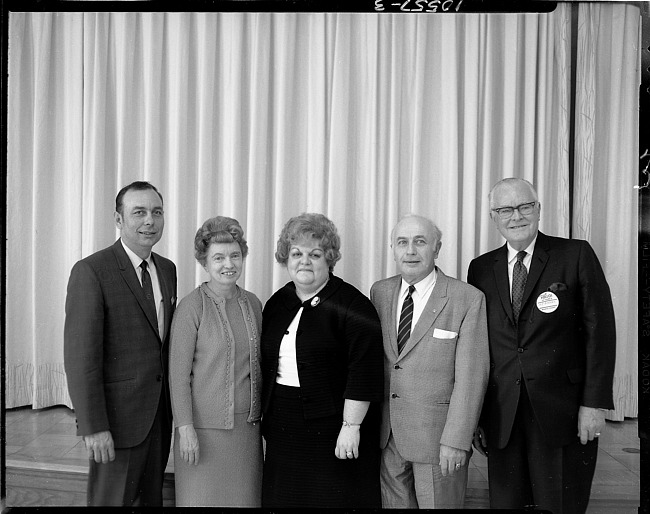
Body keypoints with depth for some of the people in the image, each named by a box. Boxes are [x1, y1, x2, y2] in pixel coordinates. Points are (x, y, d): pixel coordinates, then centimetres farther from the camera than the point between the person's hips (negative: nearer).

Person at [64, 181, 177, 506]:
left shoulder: (167, 269, 8)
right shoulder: (91, 272, -14)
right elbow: (80, 355, -17)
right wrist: (93, 427, -18)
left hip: (160, 414, 7)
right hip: (119, 415, -6)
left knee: (151, 498, 18)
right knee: (113, 500, 7)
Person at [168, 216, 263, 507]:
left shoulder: (252, 303, 6)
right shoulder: (192, 306, -10)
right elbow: (178, 372, -10)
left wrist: (263, 415, 11)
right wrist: (185, 427, -13)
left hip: (247, 425, 5)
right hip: (204, 426, -5)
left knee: (243, 496, 12)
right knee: (203, 498, 4)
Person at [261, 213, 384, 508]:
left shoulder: (351, 305, -10)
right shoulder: (277, 303, 10)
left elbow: (363, 372, -15)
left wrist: (351, 426, -17)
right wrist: (266, 416, 16)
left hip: (332, 427, -5)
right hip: (282, 429, 6)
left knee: (334, 498, 2)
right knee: (283, 498, 12)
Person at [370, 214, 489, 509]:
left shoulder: (469, 300, -10)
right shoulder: (379, 292, 5)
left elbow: (470, 377, -12)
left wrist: (456, 440, -15)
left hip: (438, 439, -4)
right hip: (386, 437, 4)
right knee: (392, 503, 15)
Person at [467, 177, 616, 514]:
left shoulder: (576, 255, -1)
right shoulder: (481, 268, 7)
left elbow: (599, 331, -3)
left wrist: (594, 402, -9)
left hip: (562, 412, -2)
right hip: (502, 418, 3)